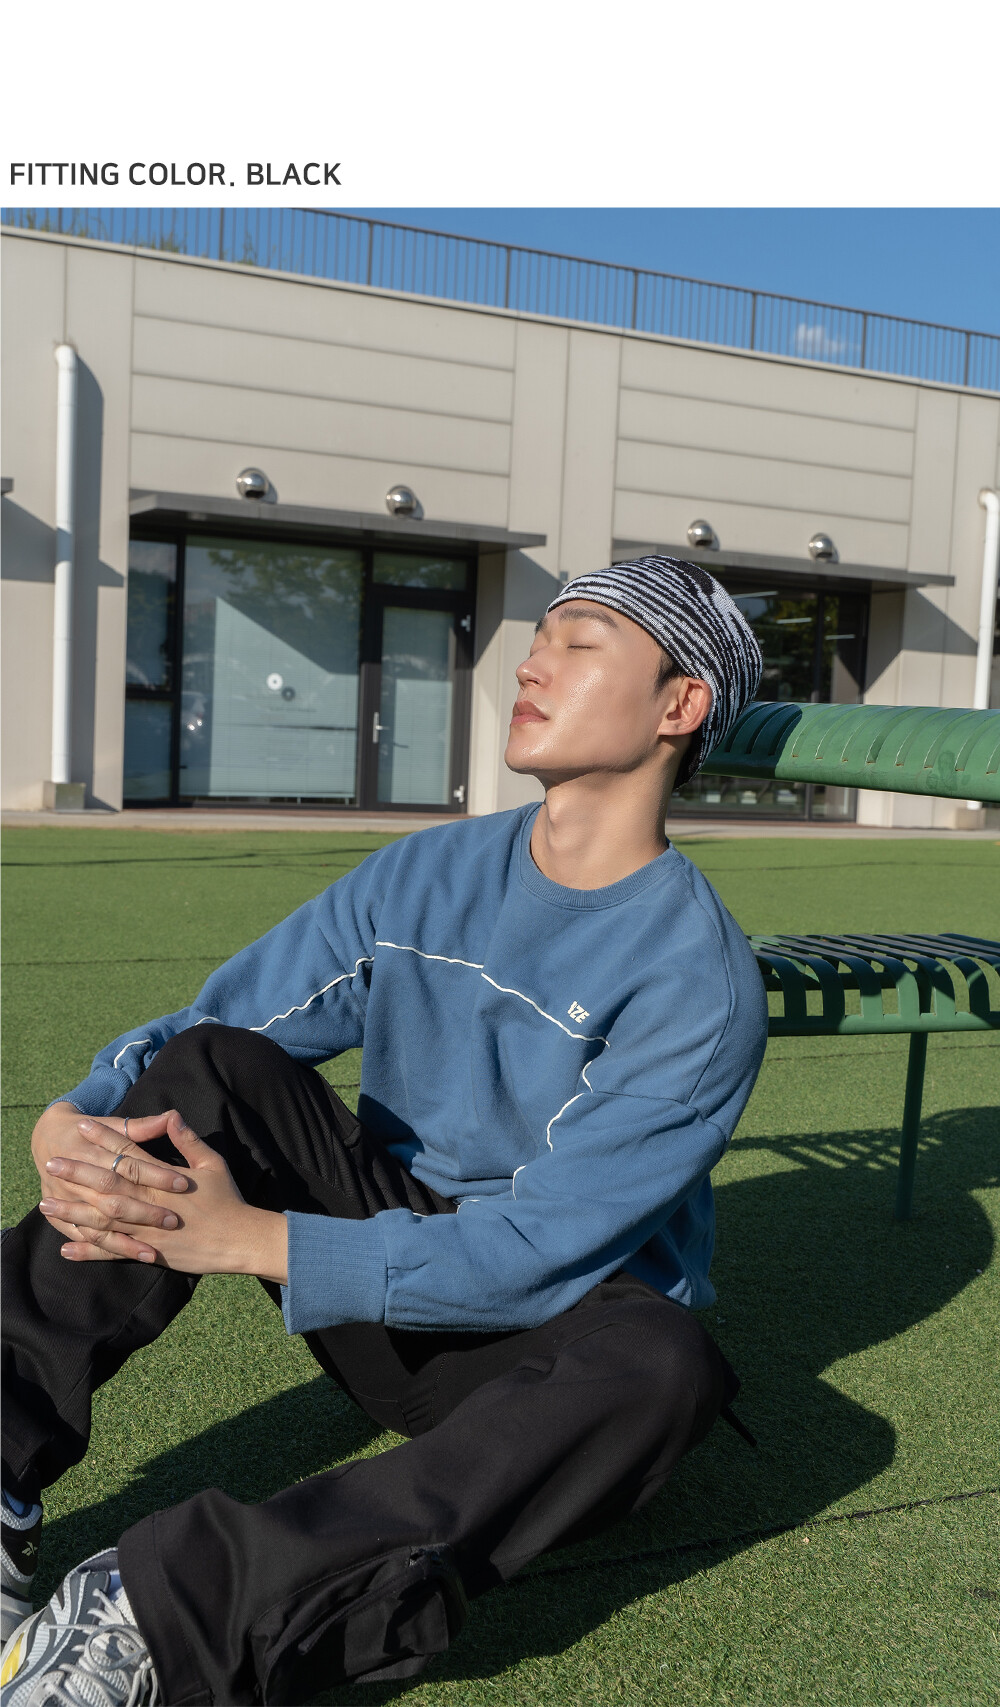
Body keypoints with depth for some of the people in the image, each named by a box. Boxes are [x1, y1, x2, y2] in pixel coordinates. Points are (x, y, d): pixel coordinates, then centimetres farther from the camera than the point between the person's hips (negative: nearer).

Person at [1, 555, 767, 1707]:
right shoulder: (427, 875, -1)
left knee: (657, 1362, -37)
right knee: (215, 1062, -17)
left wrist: (255, 1241, -31)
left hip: (541, 1339, -3)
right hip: (387, 1265, 4)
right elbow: (194, 1031, -2)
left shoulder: (699, 982, -18)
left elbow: (539, 1249, -24)